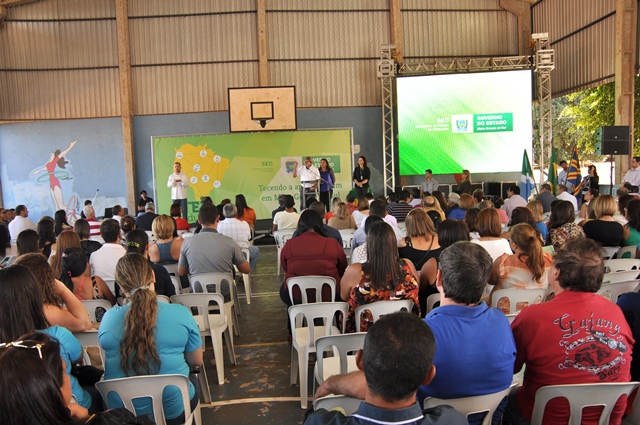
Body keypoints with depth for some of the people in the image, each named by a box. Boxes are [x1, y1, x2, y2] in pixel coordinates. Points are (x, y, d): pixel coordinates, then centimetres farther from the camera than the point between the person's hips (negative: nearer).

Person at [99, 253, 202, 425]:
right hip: (171, 411, -2)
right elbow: (196, 361, -3)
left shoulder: (108, 318, -13)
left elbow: (111, 362, 6)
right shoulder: (180, 314, -18)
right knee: (193, 380, 32)